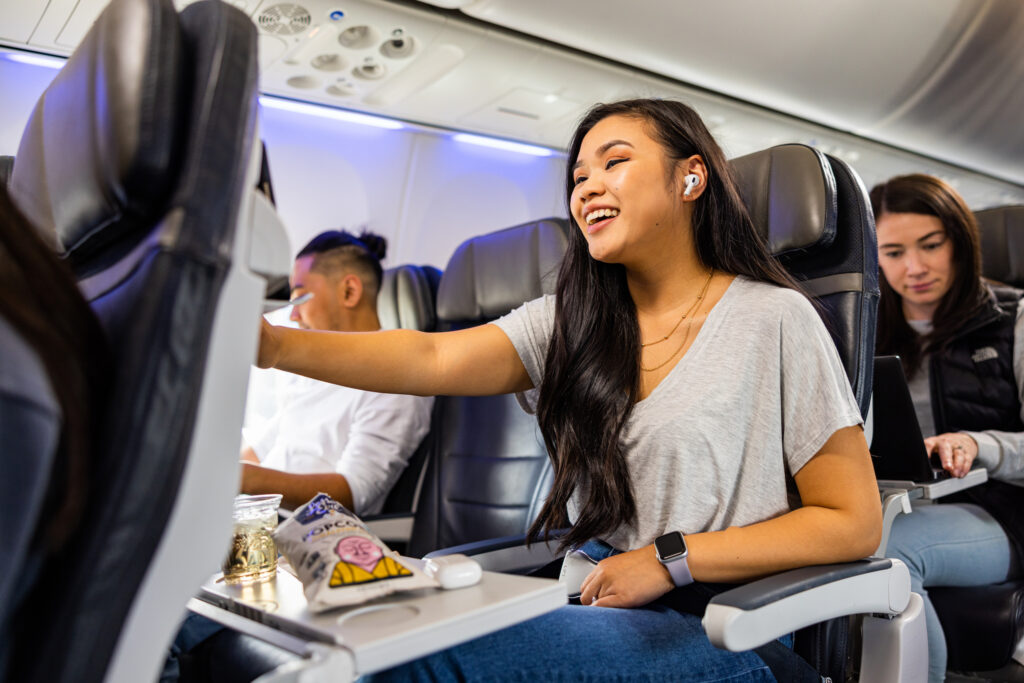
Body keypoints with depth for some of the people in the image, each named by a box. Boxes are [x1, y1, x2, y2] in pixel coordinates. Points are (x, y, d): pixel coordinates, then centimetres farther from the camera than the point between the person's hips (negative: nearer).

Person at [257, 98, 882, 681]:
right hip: (593, 602, 4)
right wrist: (278, 344, -25)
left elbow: (854, 523, -6)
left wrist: (670, 559, -14)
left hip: (716, 629, -4)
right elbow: (433, 359, -10)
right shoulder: (569, 320, 7)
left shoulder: (773, 318, -6)